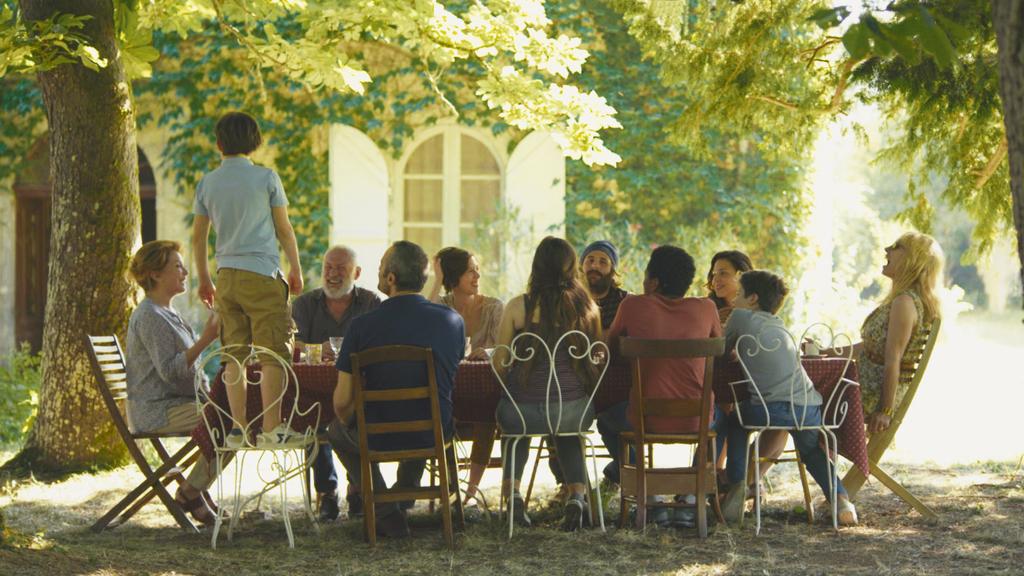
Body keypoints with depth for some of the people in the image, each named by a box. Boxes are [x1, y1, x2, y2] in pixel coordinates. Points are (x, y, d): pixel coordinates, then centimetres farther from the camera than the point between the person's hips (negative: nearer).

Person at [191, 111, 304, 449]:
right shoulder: (266, 178, -3)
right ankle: (272, 430, -9)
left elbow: (198, 236, 12)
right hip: (262, 275, -5)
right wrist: (296, 269, 12)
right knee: (275, 353, -4)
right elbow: (284, 229, 1)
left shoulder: (207, 184, 7)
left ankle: (237, 429, 6)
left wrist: (203, 279, 22)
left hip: (227, 276, 5)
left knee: (234, 354, 7)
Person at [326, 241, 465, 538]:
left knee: (338, 429, 32)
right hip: (435, 436, 3)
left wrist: (350, 424, 11)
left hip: (378, 438, -3)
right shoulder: (453, 321, -7)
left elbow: (342, 402, -12)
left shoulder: (363, 326, -17)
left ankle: (387, 515, 20)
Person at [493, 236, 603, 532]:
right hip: (576, 412, 2)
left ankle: (513, 490, 21)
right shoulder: (587, 307, 0)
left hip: (525, 411, -2)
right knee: (568, 436, 38)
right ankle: (577, 494, 17)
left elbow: (500, 363, -2)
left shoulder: (519, 306, -7)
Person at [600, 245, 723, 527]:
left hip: (646, 422, -1)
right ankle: (688, 499, 25)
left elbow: (610, 347, 15)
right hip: (696, 423, 2)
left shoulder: (634, 306, -4)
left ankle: (650, 499, 24)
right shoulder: (705, 309, 0)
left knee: (606, 418, 32)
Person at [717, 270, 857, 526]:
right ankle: (839, 497, 15)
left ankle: (736, 484, 14)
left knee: (735, 421, 27)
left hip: (771, 411, -5)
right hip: (810, 409, 5)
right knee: (810, 447, 34)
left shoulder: (741, 317, 8)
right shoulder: (779, 325, 25)